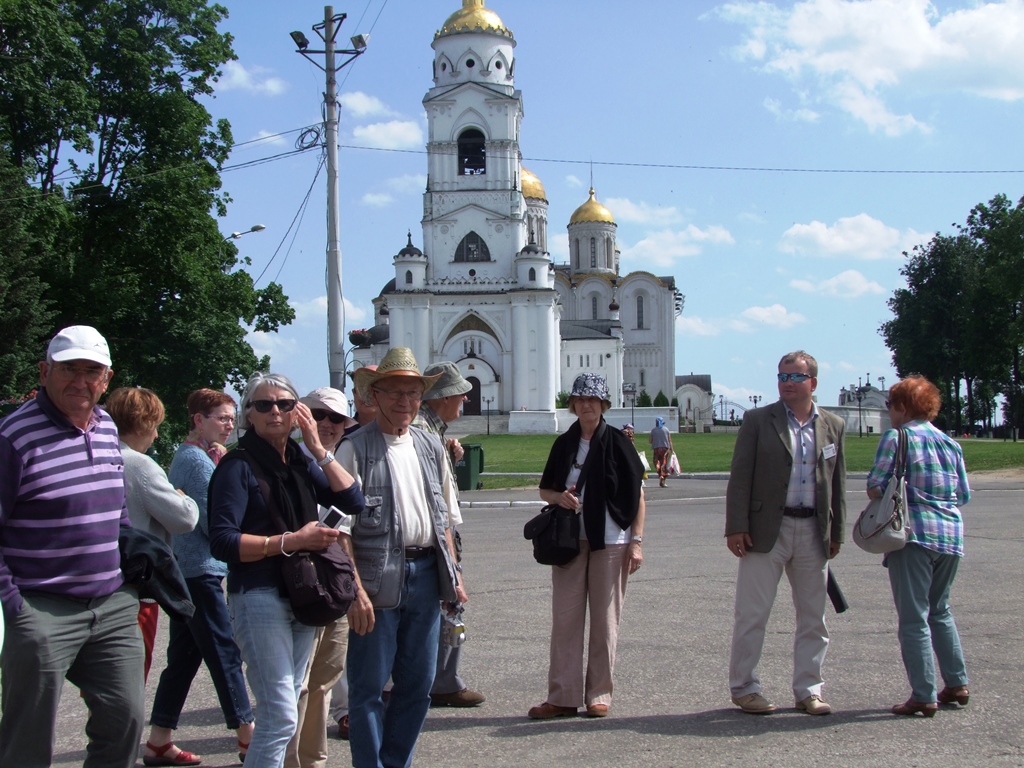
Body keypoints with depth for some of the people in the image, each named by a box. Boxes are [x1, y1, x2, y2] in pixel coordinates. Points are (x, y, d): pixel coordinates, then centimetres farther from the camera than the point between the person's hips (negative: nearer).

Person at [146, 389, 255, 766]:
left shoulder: (185, 455, 16)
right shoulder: (200, 461, -14)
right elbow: (216, 524, -17)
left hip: (184, 569, 10)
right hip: (202, 569, -10)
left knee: (184, 656, 12)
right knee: (225, 654, -4)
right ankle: (248, 735, 1)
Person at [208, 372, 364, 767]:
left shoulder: (302, 463, 10)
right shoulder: (239, 466, -9)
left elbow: (352, 501, 0)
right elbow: (223, 542, -17)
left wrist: (318, 448, -4)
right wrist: (292, 541, -19)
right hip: (259, 598, -7)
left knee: (283, 712, 15)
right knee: (281, 718, -10)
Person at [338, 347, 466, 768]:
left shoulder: (431, 447, 13)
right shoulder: (355, 448, -7)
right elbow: (340, 528, -11)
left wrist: (453, 573, 14)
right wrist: (356, 590, -18)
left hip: (425, 574, 6)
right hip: (378, 579, -6)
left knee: (418, 684, 13)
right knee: (368, 688, 1)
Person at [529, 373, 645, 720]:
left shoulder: (618, 443, -3)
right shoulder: (564, 443, 8)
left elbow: (638, 494, -2)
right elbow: (545, 489, 16)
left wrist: (636, 541, -8)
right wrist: (559, 497, -7)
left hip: (610, 541, -3)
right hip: (569, 540, 3)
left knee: (605, 619, 3)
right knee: (564, 618, 2)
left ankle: (599, 695, 13)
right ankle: (563, 696, 8)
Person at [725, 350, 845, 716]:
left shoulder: (833, 426, 9)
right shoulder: (758, 420, 0)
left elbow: (837, 483, 12)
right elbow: (740, 477, -4)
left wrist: (836, 533, 8)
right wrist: (736, 527, -10)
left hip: (813, 532, 3)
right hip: (766, 530, -3)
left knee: (813, 617, 10)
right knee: (751, 614, 0)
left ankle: (808, 690, 21)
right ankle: (744, 688, 11)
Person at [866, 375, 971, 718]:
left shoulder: (897, 437, -5)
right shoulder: (951, 443, 12)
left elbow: (875, 487, -10)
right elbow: (963, 495, 14)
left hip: (914, 534, -6)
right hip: (952, 535, 6)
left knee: (914, 618, -1)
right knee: (940, 610, 22)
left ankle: (924, 696, -1)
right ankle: (956, 684, 24)